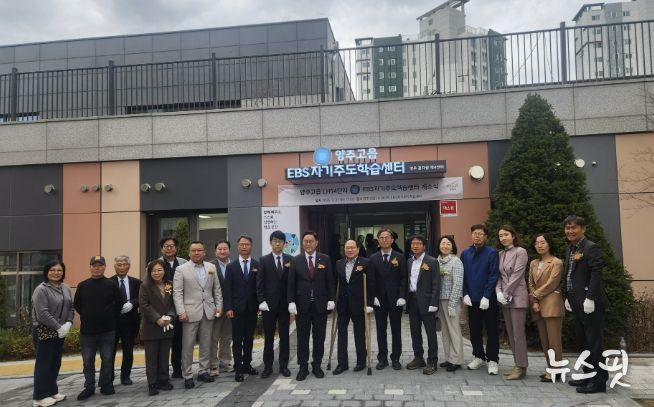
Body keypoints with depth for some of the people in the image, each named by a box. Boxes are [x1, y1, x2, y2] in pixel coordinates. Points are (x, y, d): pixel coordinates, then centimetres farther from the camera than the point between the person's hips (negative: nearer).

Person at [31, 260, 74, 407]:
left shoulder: (66, 288, 8)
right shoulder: (41, 289, -13)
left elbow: (71, 308, 8)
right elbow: (42, 313, -20)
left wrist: (68, 323, -9)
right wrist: (59, 327, -19)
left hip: (59, 332, 7)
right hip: (44, 332, -7)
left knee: (55, 363, 14)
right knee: (44, 363, 0)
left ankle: (52, 391, 26)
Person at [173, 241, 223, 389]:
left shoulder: (211, 267, 9)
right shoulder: (181, 269, -2)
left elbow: (217, 289, 12)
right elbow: (177, 293, -6)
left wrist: (219, 306, 4)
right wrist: (181, 312, -14)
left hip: (208, 311, 4)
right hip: (190, 313, -3)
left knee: (206, 344, 10)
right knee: (188, 346, 1)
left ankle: (203, 371, 22)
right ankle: (187, 376, 11)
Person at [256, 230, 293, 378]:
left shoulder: (290, 259, 3)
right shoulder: (264, 260, 1)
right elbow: (260, 283, -2)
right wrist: (261, 301, -9)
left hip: (285, 303, 1)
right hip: (269, 304, -1)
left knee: (284, 336, 8)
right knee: (268, 337, 7)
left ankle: (284, 366, 17)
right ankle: (268, 366, 17)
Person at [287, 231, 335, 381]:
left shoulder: (325, 259, 2)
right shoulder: (296, 260, 2)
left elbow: (330, 281, 3)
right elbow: (291, 283, 1)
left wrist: (331, 300, -3)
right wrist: (291, 302, -7)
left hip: (320, 304, 0)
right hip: (302, 304, 0)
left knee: (319, 337, 8)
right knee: (302, 337, 5)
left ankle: (317, 365, 19)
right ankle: (303, 367, 14)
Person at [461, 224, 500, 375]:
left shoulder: (491, 253, -6)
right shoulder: (465, 254, 5)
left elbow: (493, 276, -10)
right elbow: (462, 276, 7)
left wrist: (486, 297, -15)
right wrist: (465, 294, -3)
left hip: (488, 299, -3)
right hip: (472, 299, 4)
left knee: (492, 330, 4)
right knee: (474, 330, 11)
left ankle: (492, 360, 14)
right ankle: (479, 356, 25)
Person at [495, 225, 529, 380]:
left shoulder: (520, 252, -6)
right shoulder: (500, 254, 12)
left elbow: (516, 275, -12)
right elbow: (499, 275, 10)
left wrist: (506, 294, -12)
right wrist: (498, 292, -6)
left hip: (517, 297, -7)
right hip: (504, 299, 7)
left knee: (518, 333, -4)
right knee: (511, 333, 10)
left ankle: (521, 367, 3)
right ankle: (517, 364, 17)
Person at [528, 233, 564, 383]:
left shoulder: (556, 262, -3)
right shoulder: (533, 263, 16)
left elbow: (551, 284, -11)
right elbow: (531, 284, 12)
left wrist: (535, 295, -6)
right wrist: (533, 302, -1)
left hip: (551, 305, -7)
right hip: (538, 306, 7)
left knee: (553, 340, -6)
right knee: (544, 340, 9)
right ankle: (550, 369, 16)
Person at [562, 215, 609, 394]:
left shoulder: (591, 248, -11)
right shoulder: (570, 250, 15)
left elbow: (596, 275, -18)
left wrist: (590, 298, -22)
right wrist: (568, 297, 14)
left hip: (590, 303, -9)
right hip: (576, 303, 9)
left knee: (594, 342, -2)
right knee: (582, 341, 16)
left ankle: (599, 381, 6)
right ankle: (588, 375, 28)